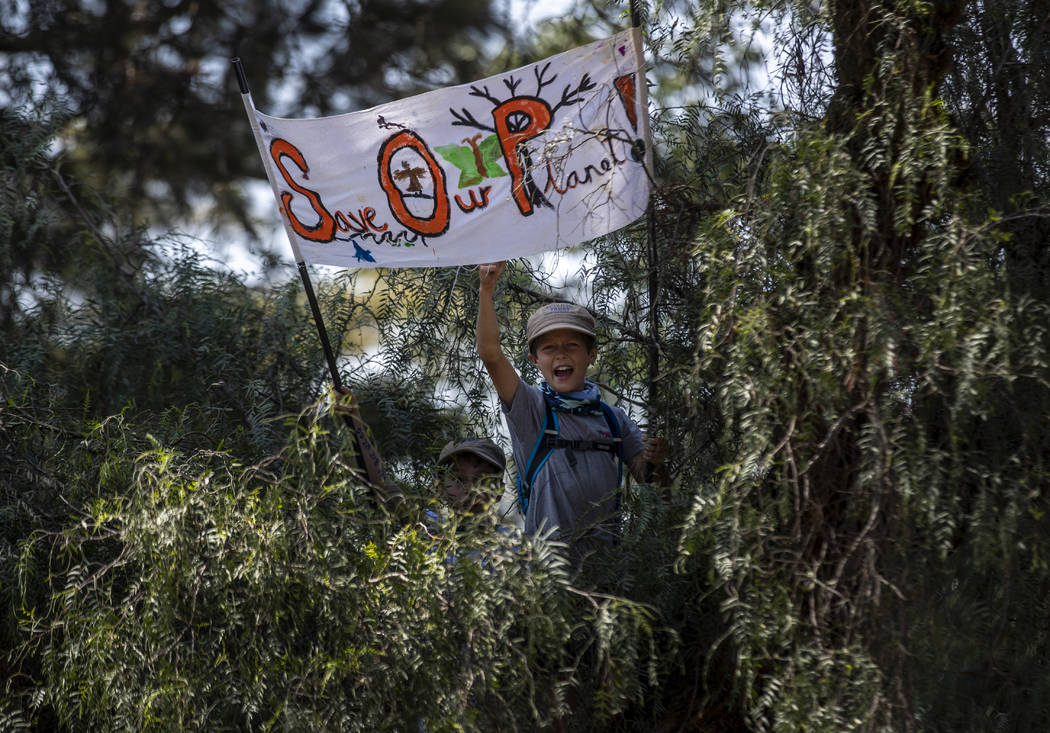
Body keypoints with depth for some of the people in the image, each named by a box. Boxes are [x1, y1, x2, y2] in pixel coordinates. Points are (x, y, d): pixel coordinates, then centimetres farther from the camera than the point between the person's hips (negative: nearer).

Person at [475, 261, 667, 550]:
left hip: (605, 548, 3)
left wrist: (655, 460, -6)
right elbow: (490, 353, -7)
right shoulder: (530, 407, 6)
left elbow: (644, 473, 17)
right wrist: (487, 290, -17)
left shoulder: (614, 418, 16)